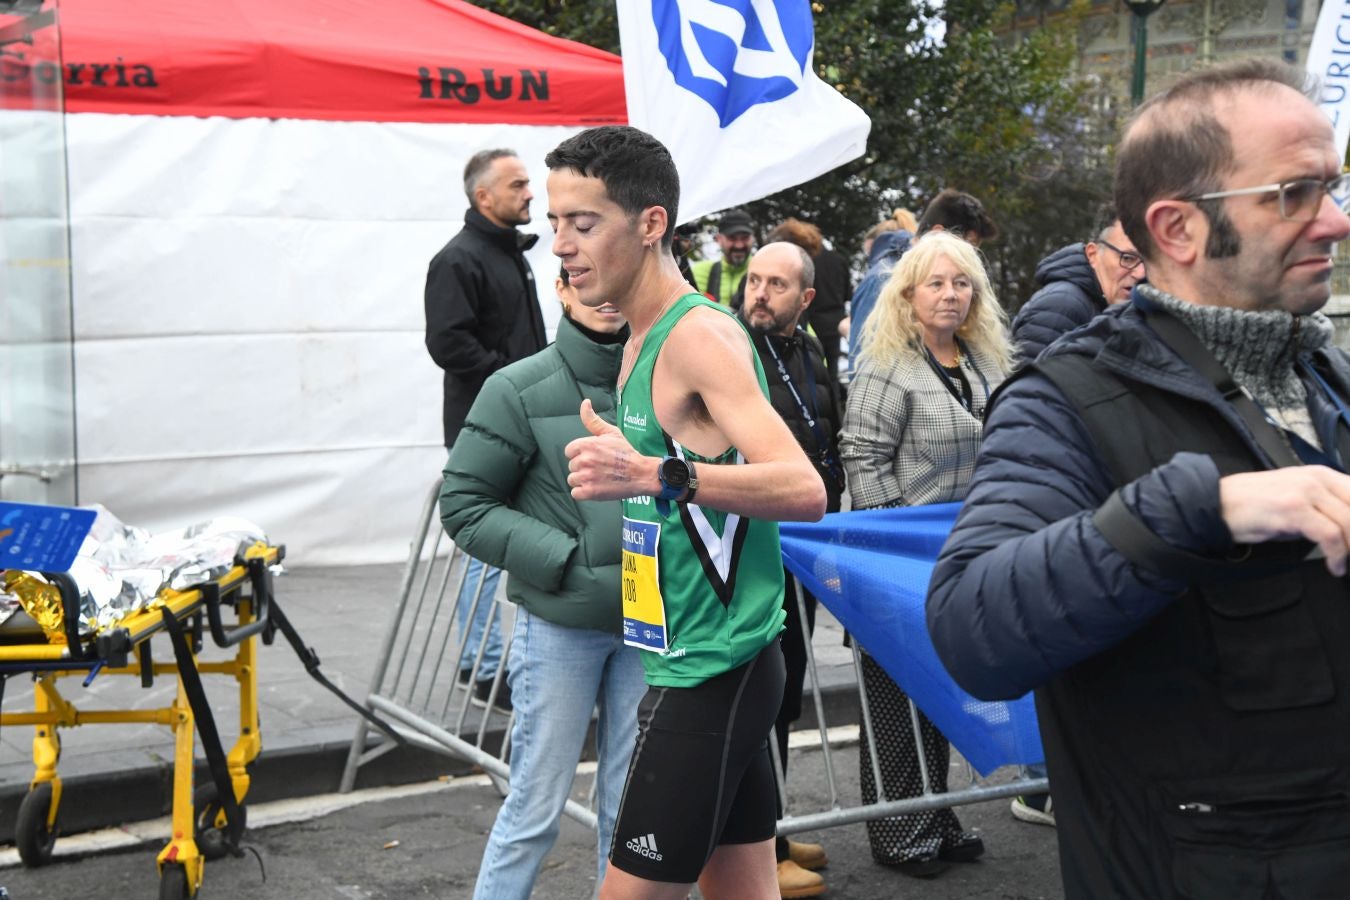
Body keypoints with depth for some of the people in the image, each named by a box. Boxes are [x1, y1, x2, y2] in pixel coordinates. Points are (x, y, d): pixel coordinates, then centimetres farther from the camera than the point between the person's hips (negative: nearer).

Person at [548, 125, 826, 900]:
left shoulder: (700, 335, -17)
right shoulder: (647, 341, 11)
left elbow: (805, 489, -28)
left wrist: (656, 475, -38)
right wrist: (626, 465, 11)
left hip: (712, 670, -9)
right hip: (705, 661, 9)